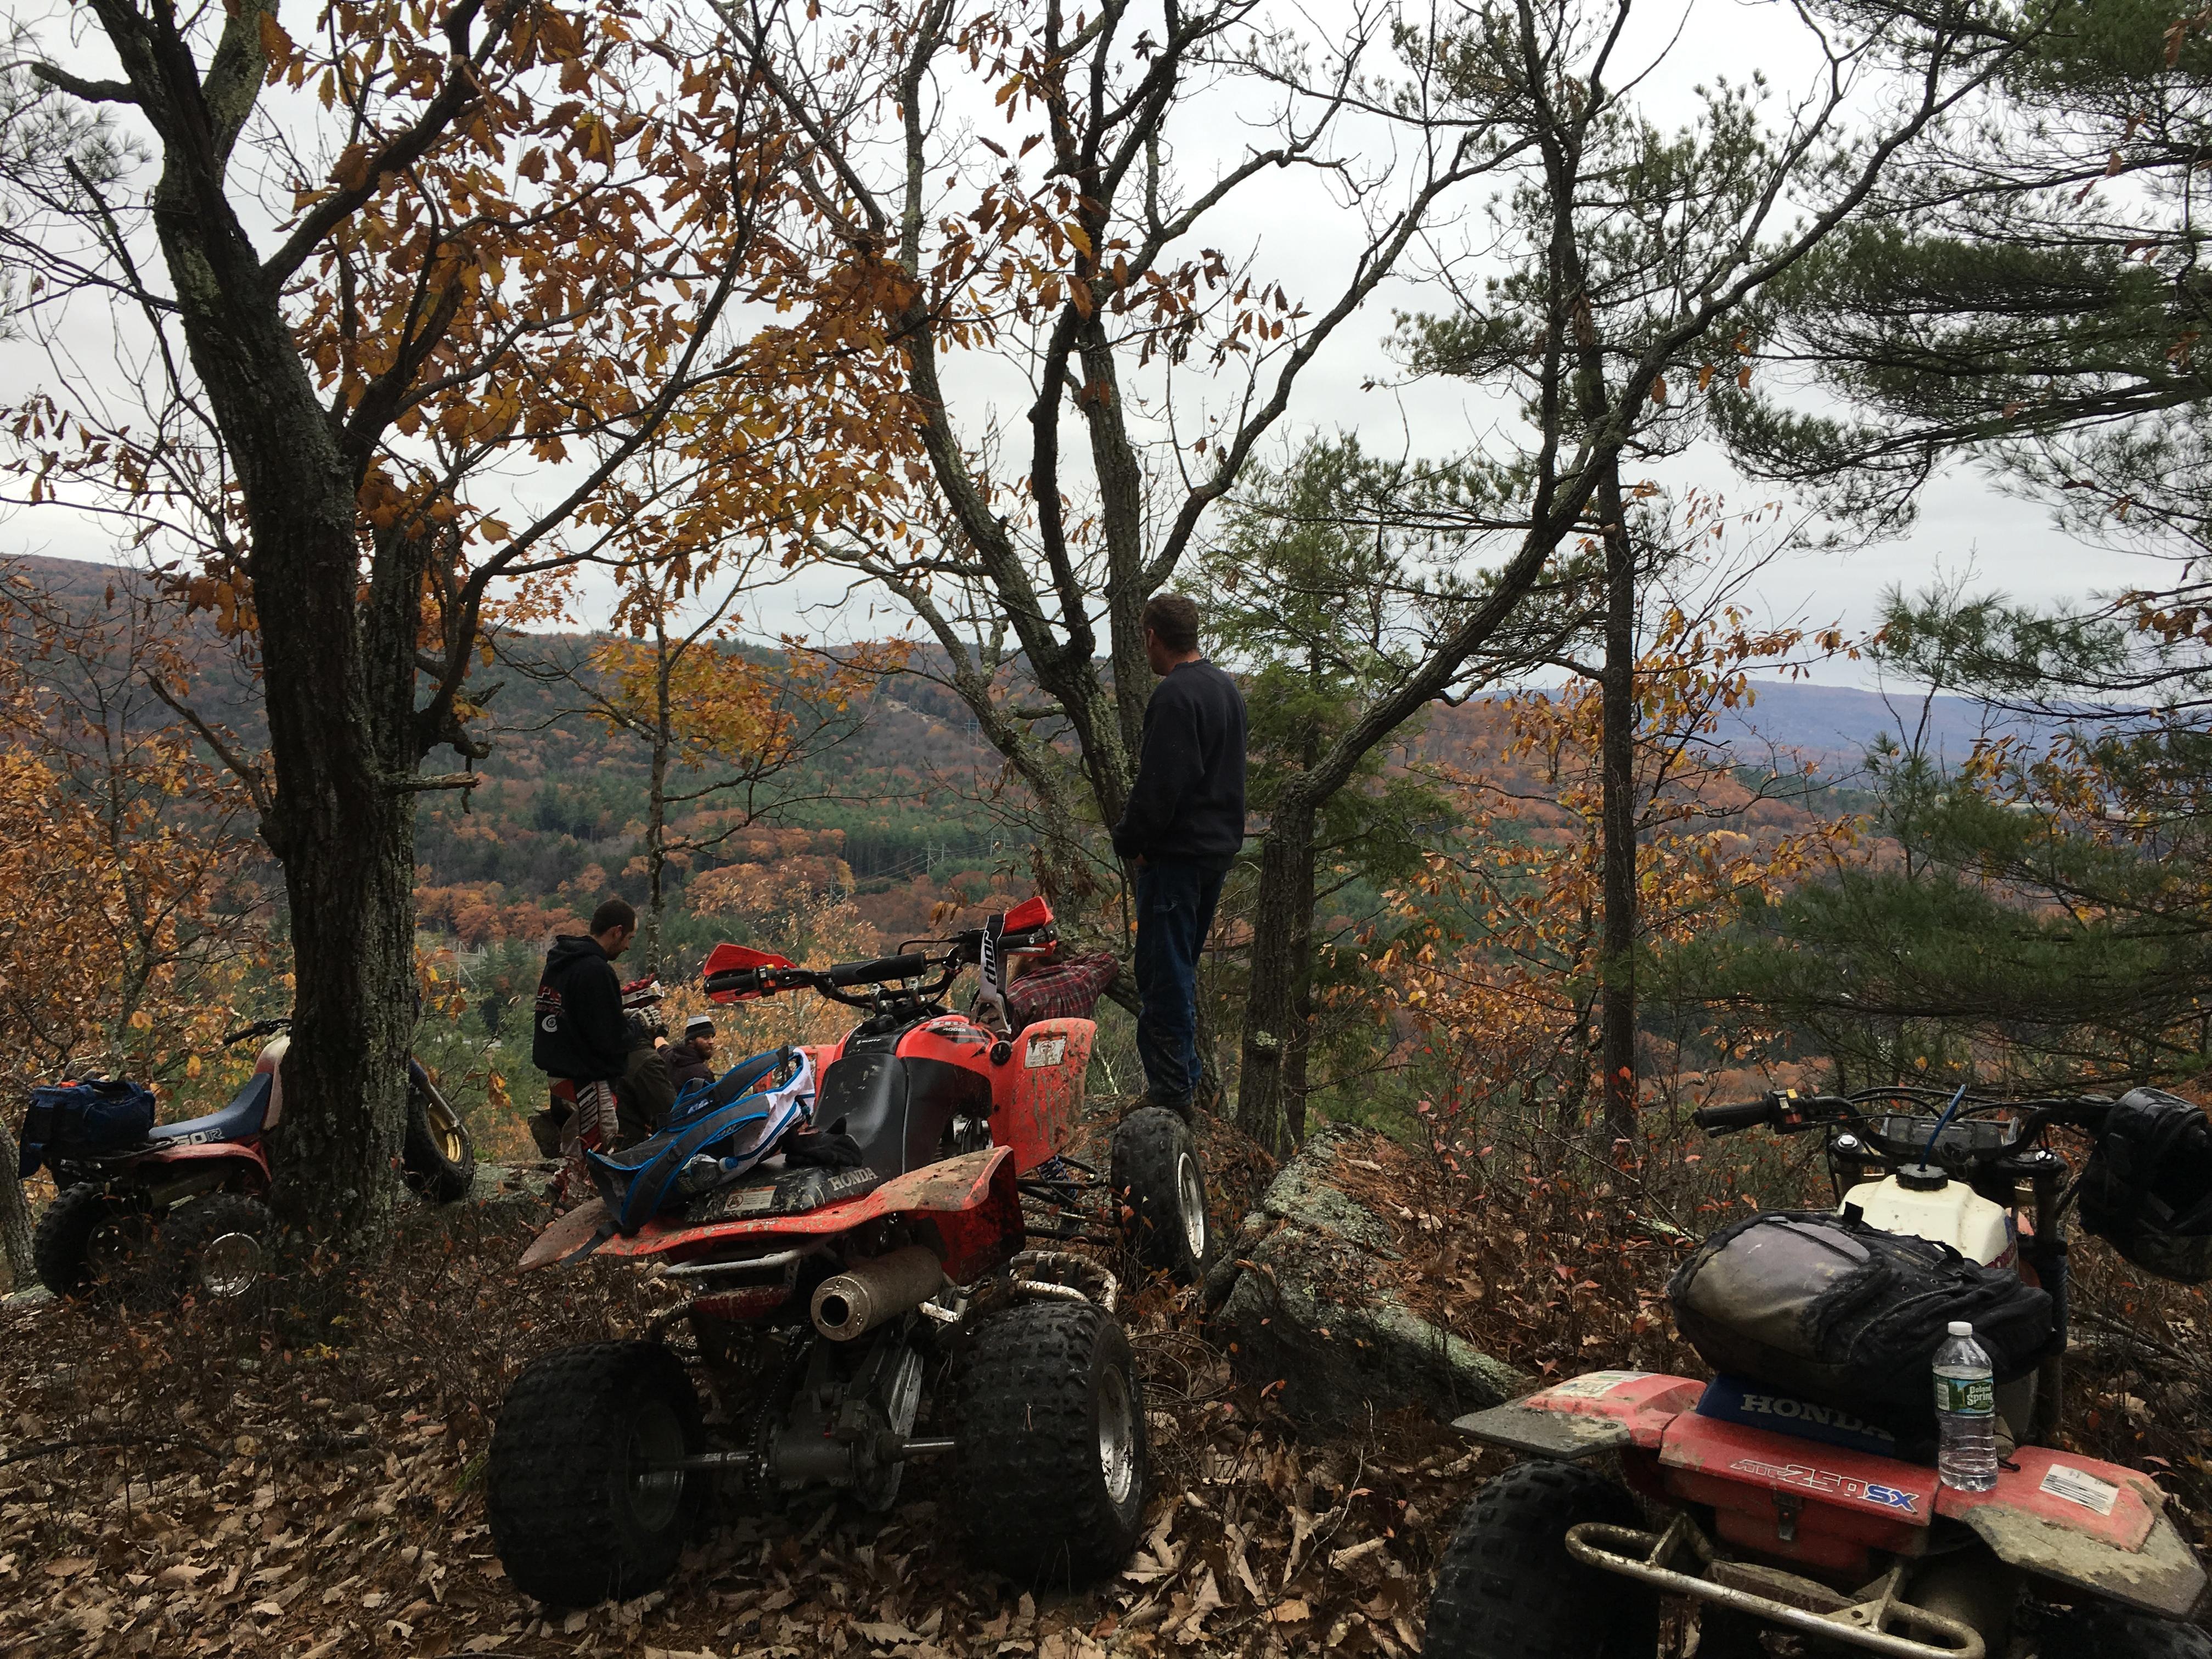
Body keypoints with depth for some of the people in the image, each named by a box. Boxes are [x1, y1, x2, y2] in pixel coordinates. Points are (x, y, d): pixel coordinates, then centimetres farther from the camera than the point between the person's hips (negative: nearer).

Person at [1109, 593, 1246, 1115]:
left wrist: (1129, 840, -9)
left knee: (1164, 975, -3)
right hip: (1219, 849, 10)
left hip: (1176, 856, -10)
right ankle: (1185, 1078, 28)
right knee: (1182, 968, 19)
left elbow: (1159, 785, -23)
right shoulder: (1227, 688, 13)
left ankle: (1170, 1090, 1)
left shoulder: (1175, 695, -18)